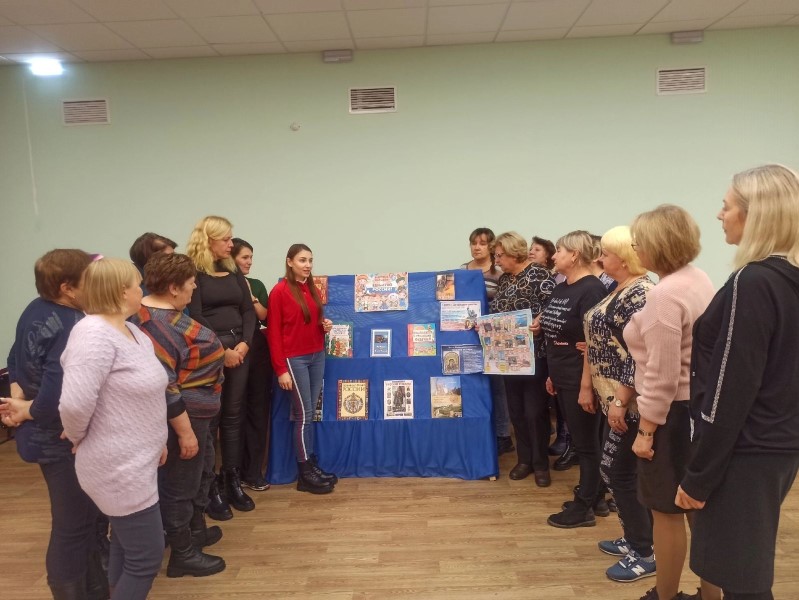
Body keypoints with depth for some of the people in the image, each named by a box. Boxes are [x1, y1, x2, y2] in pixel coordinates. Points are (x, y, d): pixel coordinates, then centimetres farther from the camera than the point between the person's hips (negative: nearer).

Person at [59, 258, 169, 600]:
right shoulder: (94, 335, -23)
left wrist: (157, 440, 14)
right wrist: (78, 438, -14)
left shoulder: (133, 332, 7)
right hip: (120, 467, -9)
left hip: (136, 462, 9)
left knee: (127, 548, 23)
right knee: (147, 558, 2)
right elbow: (74, 404, -33)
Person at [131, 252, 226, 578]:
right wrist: (185, 432, -23)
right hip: (182, 415, -11)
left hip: (196, 411, 11)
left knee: (201, 472, 25)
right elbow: (162, 386, -28)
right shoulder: (157, 325, -27)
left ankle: (196, 531, 44)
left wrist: (222, 353, 21)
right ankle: (183, 555, 24)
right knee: (179, 483, 6)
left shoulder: (162, 312, 5)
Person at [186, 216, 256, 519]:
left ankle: (232, 482, 21)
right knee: (209, 419, 0)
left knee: (233, 416, 10)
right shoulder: (193, 273, -6)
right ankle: (210, 489, 10)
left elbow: (248, 311, 9)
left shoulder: (234, 272, 13)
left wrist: (244, 344, -6)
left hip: (239, 349, 6)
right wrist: (221, 351, -13)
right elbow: (195, 317, -12)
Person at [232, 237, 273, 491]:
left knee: (258, 409, 5)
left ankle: (253, 471, 14)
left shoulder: (257, 285, 11)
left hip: (258, 350, 4)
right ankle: (237, 471, 15)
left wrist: (251, 297, -8)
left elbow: (266, 318, 3)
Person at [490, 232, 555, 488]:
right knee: (516, 410, 12)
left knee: (535, 411, 0)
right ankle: (524, 459, 25)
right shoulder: (504, 279, 12)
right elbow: (495, 311, 17)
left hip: (534, 354, -7)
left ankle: (541, 464, 15)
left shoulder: (539, 275, -10)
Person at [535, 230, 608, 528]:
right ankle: (592, 496, 32)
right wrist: (552, 374, 18)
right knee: (578, 440, 18)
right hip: (563, 378, 9)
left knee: (586, 442, 4)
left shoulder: (591, 289, -16)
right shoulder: (560, 289, 11)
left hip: (581, 380, -9)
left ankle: (584, 508, 17)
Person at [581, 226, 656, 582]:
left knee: (620, 472, 0)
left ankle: (645, 554, 15)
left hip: (629, 402, -10)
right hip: (614, 398, 10)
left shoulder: (640, 294, -19)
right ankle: (634, 538, 31)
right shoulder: (619, 291, 12)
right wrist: (590, 386, 20)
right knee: (616, 470, 17)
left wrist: (620, 402, -22)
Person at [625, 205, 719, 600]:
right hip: (699, 406, 10)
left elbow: (661, 376, -23)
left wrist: (645, 430, -16)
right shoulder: (699, 281, 8)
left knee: (667, 510, 5)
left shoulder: (665, 294, -21)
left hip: (673, 412, -10)